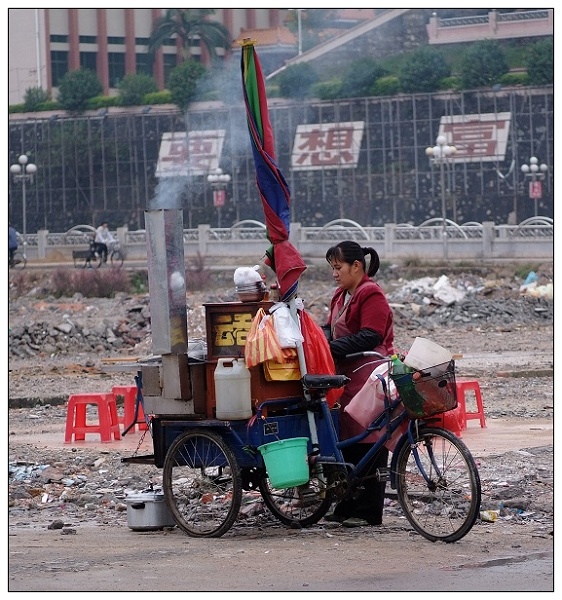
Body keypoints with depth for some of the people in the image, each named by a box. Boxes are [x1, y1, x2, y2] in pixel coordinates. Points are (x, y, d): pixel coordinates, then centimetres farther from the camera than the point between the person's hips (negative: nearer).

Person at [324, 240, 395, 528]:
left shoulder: (372, 295, -10)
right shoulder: (341, 296, 19)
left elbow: (369, 336, -18)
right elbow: (333, 331, 20)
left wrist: (332, 348, -19)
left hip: (369, 377, -9)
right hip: (348, 375, 9)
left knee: (368, 442, -6)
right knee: (347, 441, 10)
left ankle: (369, 511, -2)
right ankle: (347, 506, 15)